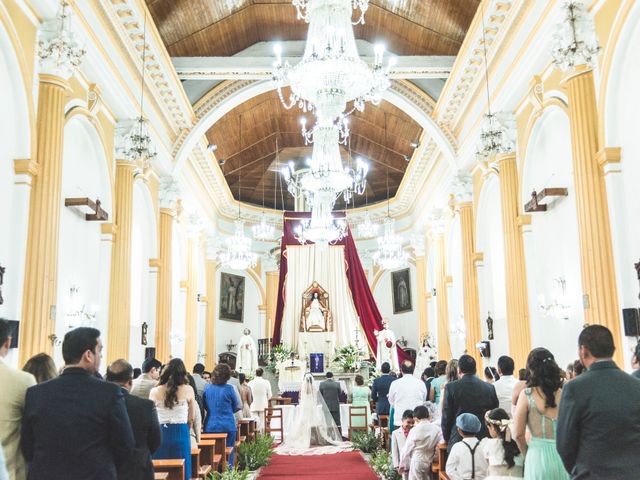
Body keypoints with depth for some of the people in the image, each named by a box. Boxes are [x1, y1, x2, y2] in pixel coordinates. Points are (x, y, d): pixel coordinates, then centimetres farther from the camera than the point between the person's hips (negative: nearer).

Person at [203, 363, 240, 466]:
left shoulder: (207, 388, -2)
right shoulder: (229, 389, -11)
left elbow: (205, 406, 10)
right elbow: (236, 407, 1)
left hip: (210, 426, 3)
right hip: (227, 426, -3)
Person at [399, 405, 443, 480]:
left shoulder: (414, 430, -12)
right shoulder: (437, 429, -5)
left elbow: (407, 449, -6)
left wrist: (402, 465, 5)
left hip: (417, 462, -3)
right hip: (430, 463, 4)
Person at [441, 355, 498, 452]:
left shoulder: (451, 387, -5)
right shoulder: (489, 388, 3)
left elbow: (446, 417, -1)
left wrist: (447, 439, 12)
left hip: (458, 440, -3)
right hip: (484, 440, 3)